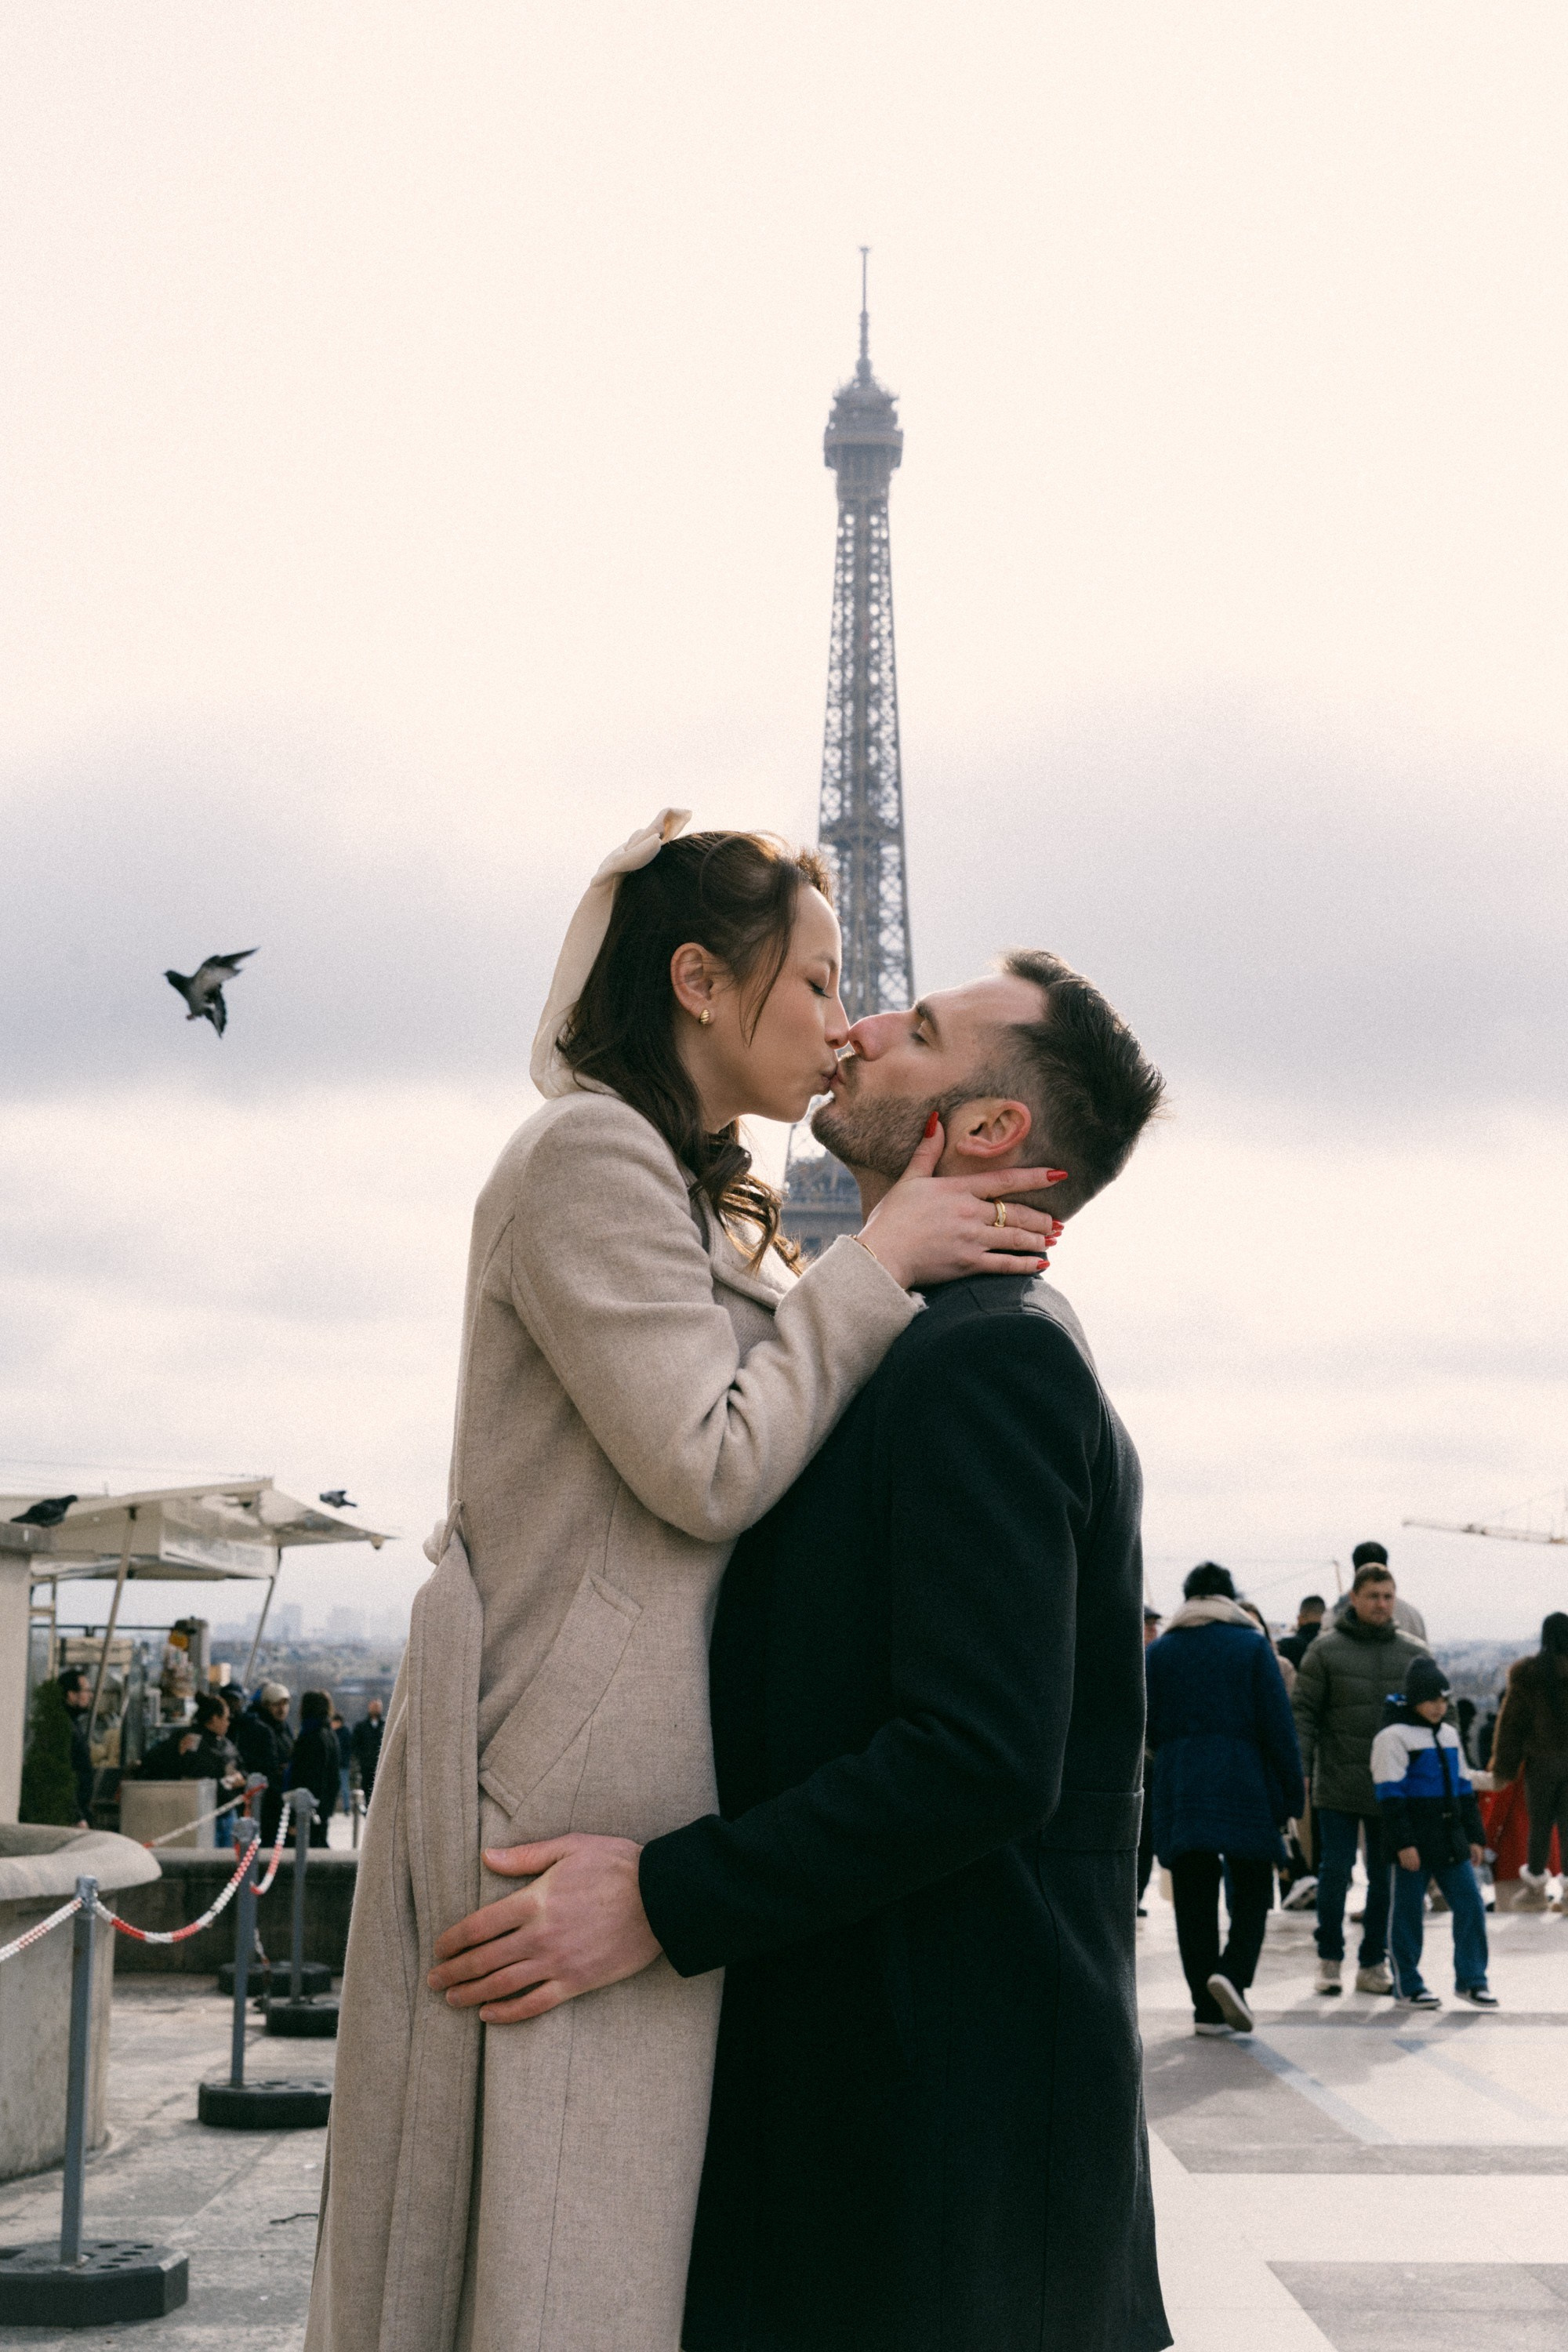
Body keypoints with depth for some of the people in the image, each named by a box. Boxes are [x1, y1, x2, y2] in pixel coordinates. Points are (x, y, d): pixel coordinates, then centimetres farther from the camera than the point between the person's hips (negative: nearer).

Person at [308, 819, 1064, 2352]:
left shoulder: (713, 1208, 24)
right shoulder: (588, 1152, -9)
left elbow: (791, 1436, 19)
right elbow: (710, 1469, -16)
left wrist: (936, 1253, 10)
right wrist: (878, 1262, -8)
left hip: (664, 1778, 10)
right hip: (568, 1784, -10)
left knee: (630, 2211, 10)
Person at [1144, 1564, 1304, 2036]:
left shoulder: (1159, 1651, 8)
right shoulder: (1252, 1644, 2)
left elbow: (1149, 1728, 8)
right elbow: (1278, 1725, -2)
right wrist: (1291, 1793, 2)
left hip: (1178, 1789, 2)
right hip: (1243, 1785, -2)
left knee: (1193, 1899, 5)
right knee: (1252, 1890, 7)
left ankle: (1207, 2008, 4)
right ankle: (1233, 1973, -16)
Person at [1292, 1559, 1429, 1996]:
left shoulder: (1412, 1652, 7)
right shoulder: (1326, 1649, -1)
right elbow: (1302, 1711, -2)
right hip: (1337, 1785, -3)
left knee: (1387, 1878, 7)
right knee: (1335, 1871, 0)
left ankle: (1373, 1964, 17)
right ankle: (1329, 1959, 13)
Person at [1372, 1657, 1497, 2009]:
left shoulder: (1449, 1735, 15)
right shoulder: (1394, 1736, -9)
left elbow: (1464, 1789, 20)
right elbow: (1390, 1794, -14)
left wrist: (1475, 1836, 17)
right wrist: (1403, 1843, -18)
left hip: (1450, 1840, 7)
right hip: (1414, 1843, -7)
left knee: (1471, 1905, 3)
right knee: (1408, 1913, 1)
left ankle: (1470, 1979, 12)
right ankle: (1407, 1986, 10)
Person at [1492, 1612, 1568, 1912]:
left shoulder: (1527, 1674, -7)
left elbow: (1512, 1722, -2)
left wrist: (1503, 1768, 4)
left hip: (1542, 1761, -1)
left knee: (1539, 1824, 9)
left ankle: (1535, 1889, 13)